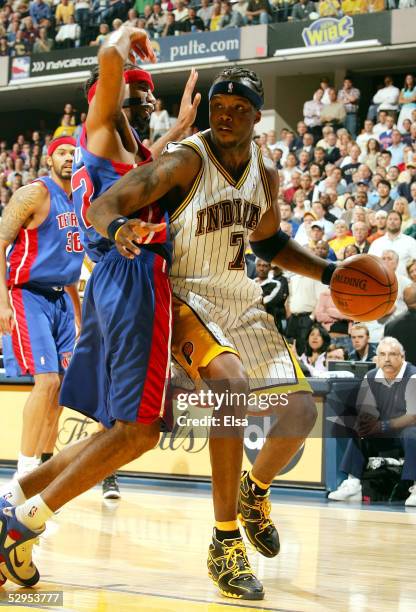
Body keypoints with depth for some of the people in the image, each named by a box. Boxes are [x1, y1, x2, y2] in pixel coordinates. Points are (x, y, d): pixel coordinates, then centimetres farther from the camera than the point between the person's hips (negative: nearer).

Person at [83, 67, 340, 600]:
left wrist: (329, 273, 11)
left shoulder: (265, 174, 3)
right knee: (232, 382, -33)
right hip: (185, 299, -7)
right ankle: (225, 541, -23)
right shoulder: (185, 162, -17)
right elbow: (101, 206, -27)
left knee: (300, 410, -1)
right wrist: (119, 226, -50)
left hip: (242, 302, 7)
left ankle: (255, 490, 33)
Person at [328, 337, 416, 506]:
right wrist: (365, 423, -21)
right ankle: (353, 485, -22)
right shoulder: (370, 378, 1)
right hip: (384, 435, 6)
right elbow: (365, 412, 5)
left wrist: (382, 426, -32)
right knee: (358, 434, -17)